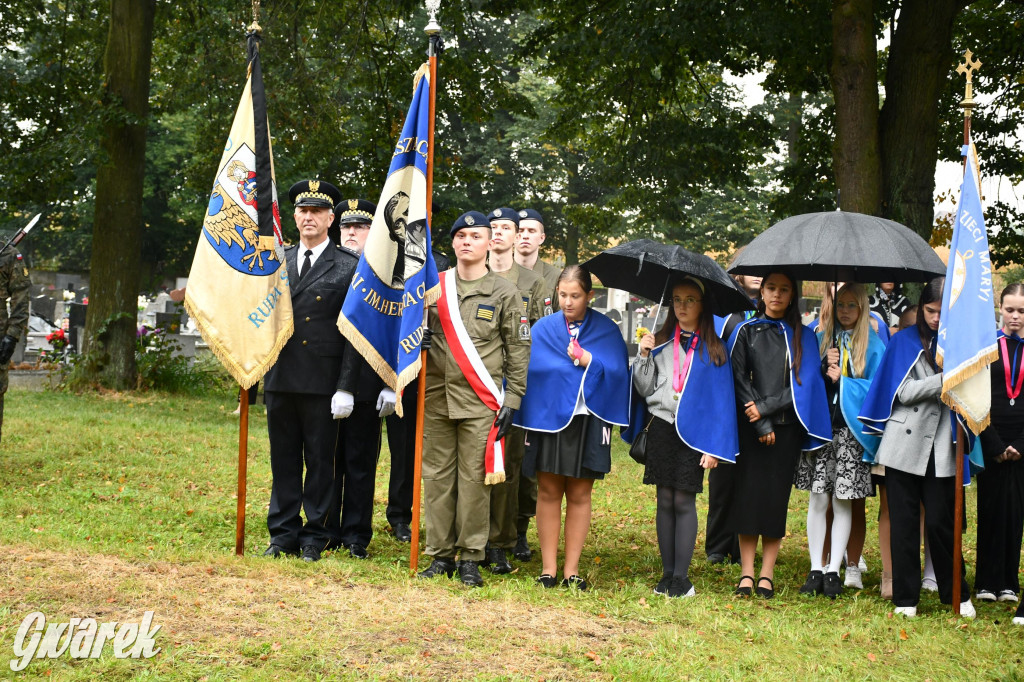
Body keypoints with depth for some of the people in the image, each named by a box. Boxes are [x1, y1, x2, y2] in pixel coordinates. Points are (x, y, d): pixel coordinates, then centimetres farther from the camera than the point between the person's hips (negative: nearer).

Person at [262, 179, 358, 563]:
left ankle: (315, 538, 11)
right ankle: (283, 534, 18)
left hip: (322, 380, -4)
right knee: (283, 459, 9)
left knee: (320, 461, 3)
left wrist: (346, 387, -9)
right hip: (280, 376, 4)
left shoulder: (348, 267, 0)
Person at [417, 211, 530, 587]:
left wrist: (511, 400, -3)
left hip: (479, 401, -3)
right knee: (437, 477, 5)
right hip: (436, 397, 3)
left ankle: (470, 559, 7)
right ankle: (441, 555, 13)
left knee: (474, 479, -1)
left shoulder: (505, 292, 2)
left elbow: (518, 350, 3)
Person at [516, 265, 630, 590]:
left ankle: (571, 568, 11)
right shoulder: (543, 328, 5)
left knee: (579, 495, 5)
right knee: (549, 492, 1)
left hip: (587, 421, 0)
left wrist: (589, 361, -14)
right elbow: (531, 369, -4)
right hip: (548, 417, 0)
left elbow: (618, 373, -5)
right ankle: (548, 567, 8)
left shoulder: (607, 331, 4)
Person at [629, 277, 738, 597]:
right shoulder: (661, 342, 8)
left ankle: (681, 577, 2)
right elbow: (645, 389, 8)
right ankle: (667, 573, 10)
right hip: (661, 428, 2)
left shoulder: (713, 348, 2)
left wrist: (715, 447, -8)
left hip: (693, 431, -2)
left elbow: (721, 399, -1)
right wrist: (645, 356, -8)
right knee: (665, 501, 4)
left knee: (684, 501, -3)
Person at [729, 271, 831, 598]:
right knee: (749, 495, -3)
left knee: (776, 498, 1)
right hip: (751, 426, -1)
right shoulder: (746, 331, 6)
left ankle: (767, 575, 5)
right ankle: (747, 573, 3)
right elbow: (739, 379, -1)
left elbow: (803, 383, 0)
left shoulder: (803, 336, 8)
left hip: (787, 427, 1)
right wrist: (761, 424, -10)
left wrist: (766, 407, -10)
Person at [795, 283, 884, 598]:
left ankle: (835, 570, 6)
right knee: (818, 498, -1)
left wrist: (842, 381, -8)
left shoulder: (873, 345, 5)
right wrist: (823, 364, -8)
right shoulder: (821, 339, 13)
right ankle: (816, 569, 5)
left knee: (844, 501, 0)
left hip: (851, 429, -2)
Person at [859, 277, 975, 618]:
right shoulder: (905, 342, 3)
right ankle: (905, 598, 11)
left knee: (940, 522, -1)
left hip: (941, 448, 1)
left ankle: (956, 593, 16)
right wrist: (946, 379, -18)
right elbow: (905, 392, -7)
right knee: (904, 522, 3)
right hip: (905, 445, -1)